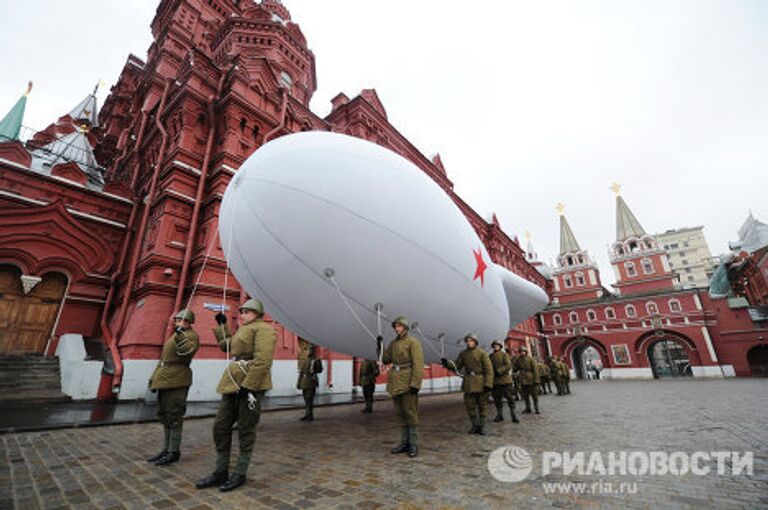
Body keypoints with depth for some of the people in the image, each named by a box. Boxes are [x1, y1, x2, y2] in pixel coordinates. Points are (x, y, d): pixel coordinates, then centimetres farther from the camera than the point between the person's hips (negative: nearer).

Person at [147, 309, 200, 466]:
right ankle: (167, 449, 29)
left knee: (173, 416, -3)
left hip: (176, 382, -9)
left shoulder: (191, 336, -7)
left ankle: (174, 452, 7)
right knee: (164, 415, 16)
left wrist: (180, 334, -36)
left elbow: (187, 351, -28)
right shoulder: (175, 335, 21)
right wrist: (154, 378, 23)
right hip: (165, 381, 10)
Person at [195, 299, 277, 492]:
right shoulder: (243, 331, 21)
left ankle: (240, 475, 18)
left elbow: (263, 360, -20)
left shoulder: (262, 329, -9)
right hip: (233, 384, 9)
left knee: (245, 430, 3)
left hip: (251, 384, -9)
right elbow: (226, 344, 36)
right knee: (221, 427, 12)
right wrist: (221, 324, 31)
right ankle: (221, 472, 27)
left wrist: (248, 385, -24)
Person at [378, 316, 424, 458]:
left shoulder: (413, 342, -9)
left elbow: (418, 364, -15)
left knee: (410, 413, -1)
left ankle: (413, 445, 11)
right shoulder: (393, 343, 13)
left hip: (407, 382, -7)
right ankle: (404, 443, 22)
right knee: (400, 414, 12)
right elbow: (385, 360, 16)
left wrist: (415, 384, -21)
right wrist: (380, 346, 2)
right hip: (395, 382, 7)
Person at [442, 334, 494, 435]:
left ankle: (482, 426, 22)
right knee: (470, 405, 7)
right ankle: (475, 425, 25)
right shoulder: (463, 354, 5)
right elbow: (456, 366, 6)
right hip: (468, 384, 4)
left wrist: (488, 384, -18)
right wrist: (447, 363, -13)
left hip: (481, 383, -3)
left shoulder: (482, 353, -7)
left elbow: (489, 369, -11)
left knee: (482, 405, 7)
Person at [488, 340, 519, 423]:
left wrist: (498, 371, -22)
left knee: (510, 397, -3)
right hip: (495, 381, 4)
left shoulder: (504, 355, -2)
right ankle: (500, 415, 19)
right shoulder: (491, 356, 9)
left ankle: (513, 415, 5)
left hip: (505, 379, -4)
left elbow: (508, 366, -15)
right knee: (497, 398, 8)